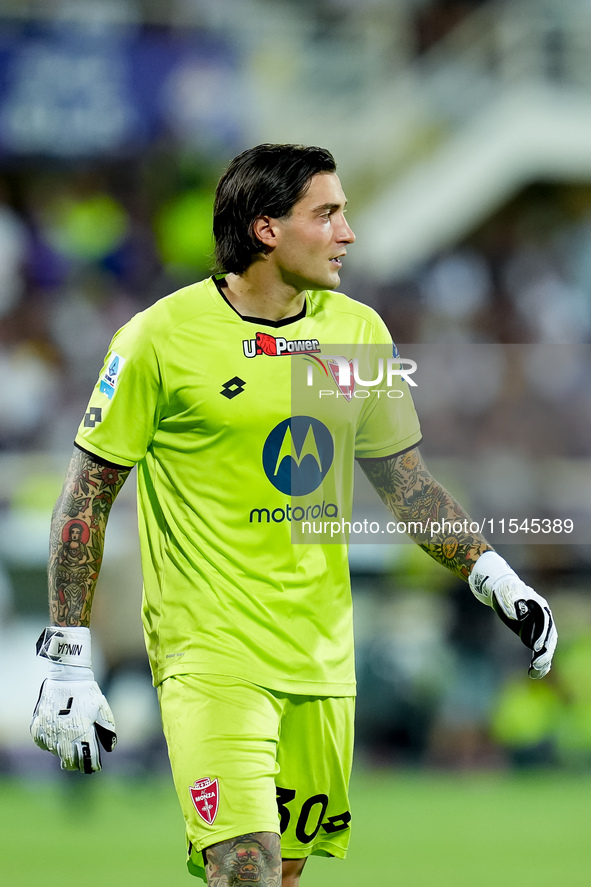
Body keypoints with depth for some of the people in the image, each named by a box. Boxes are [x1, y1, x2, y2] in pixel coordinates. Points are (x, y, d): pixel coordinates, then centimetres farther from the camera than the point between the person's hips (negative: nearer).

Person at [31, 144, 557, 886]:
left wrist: (492, 576, 4)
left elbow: (405, 482, 17)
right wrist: (67, 663, -7)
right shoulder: (163, 338, -8)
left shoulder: (358, 332, 7)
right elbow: (88, 496, -4)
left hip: (322, 654, 6)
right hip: (210, 653, -6)